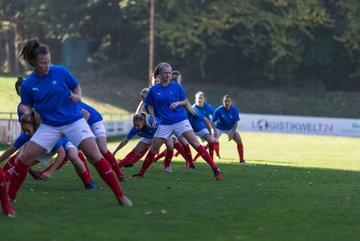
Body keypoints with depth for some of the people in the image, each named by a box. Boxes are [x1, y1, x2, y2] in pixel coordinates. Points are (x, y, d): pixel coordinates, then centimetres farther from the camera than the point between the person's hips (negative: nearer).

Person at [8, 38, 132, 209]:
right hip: (49, 125, 2)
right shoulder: (27, 85, -6)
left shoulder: (61, 72, -9)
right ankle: (10, 196, 11)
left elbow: (76, 86, 6)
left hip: (73, 120, -2)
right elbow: (28, 106, 4)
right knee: (25, 158, -6)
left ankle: (120, 195, -6)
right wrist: (25, 111, -19)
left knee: (95, 156, -12)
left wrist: (77, 96, -15)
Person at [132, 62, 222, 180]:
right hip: (164, 124, 2)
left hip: (180, 120, -2)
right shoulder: (154, 90, 3)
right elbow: (149, 105, 14)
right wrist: (154, 119, 0)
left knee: (196, 144, -13)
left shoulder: (176, 86, -1)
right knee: (153, 149, 4)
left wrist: (177, 103, -12)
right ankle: (141, 173, 20)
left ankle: (215, 169, -15)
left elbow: (185, 102, 9)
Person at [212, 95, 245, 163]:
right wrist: (215, 131, -28)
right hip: (219, 128, -1)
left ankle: (241, 160, -8)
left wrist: (232, 134, -21)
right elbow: (213, 121, -15)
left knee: (239, 140, -17)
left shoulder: (234, 110, -20)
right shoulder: (218, 110, -24)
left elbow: (235, 123, -13)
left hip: (230, 128, 1)